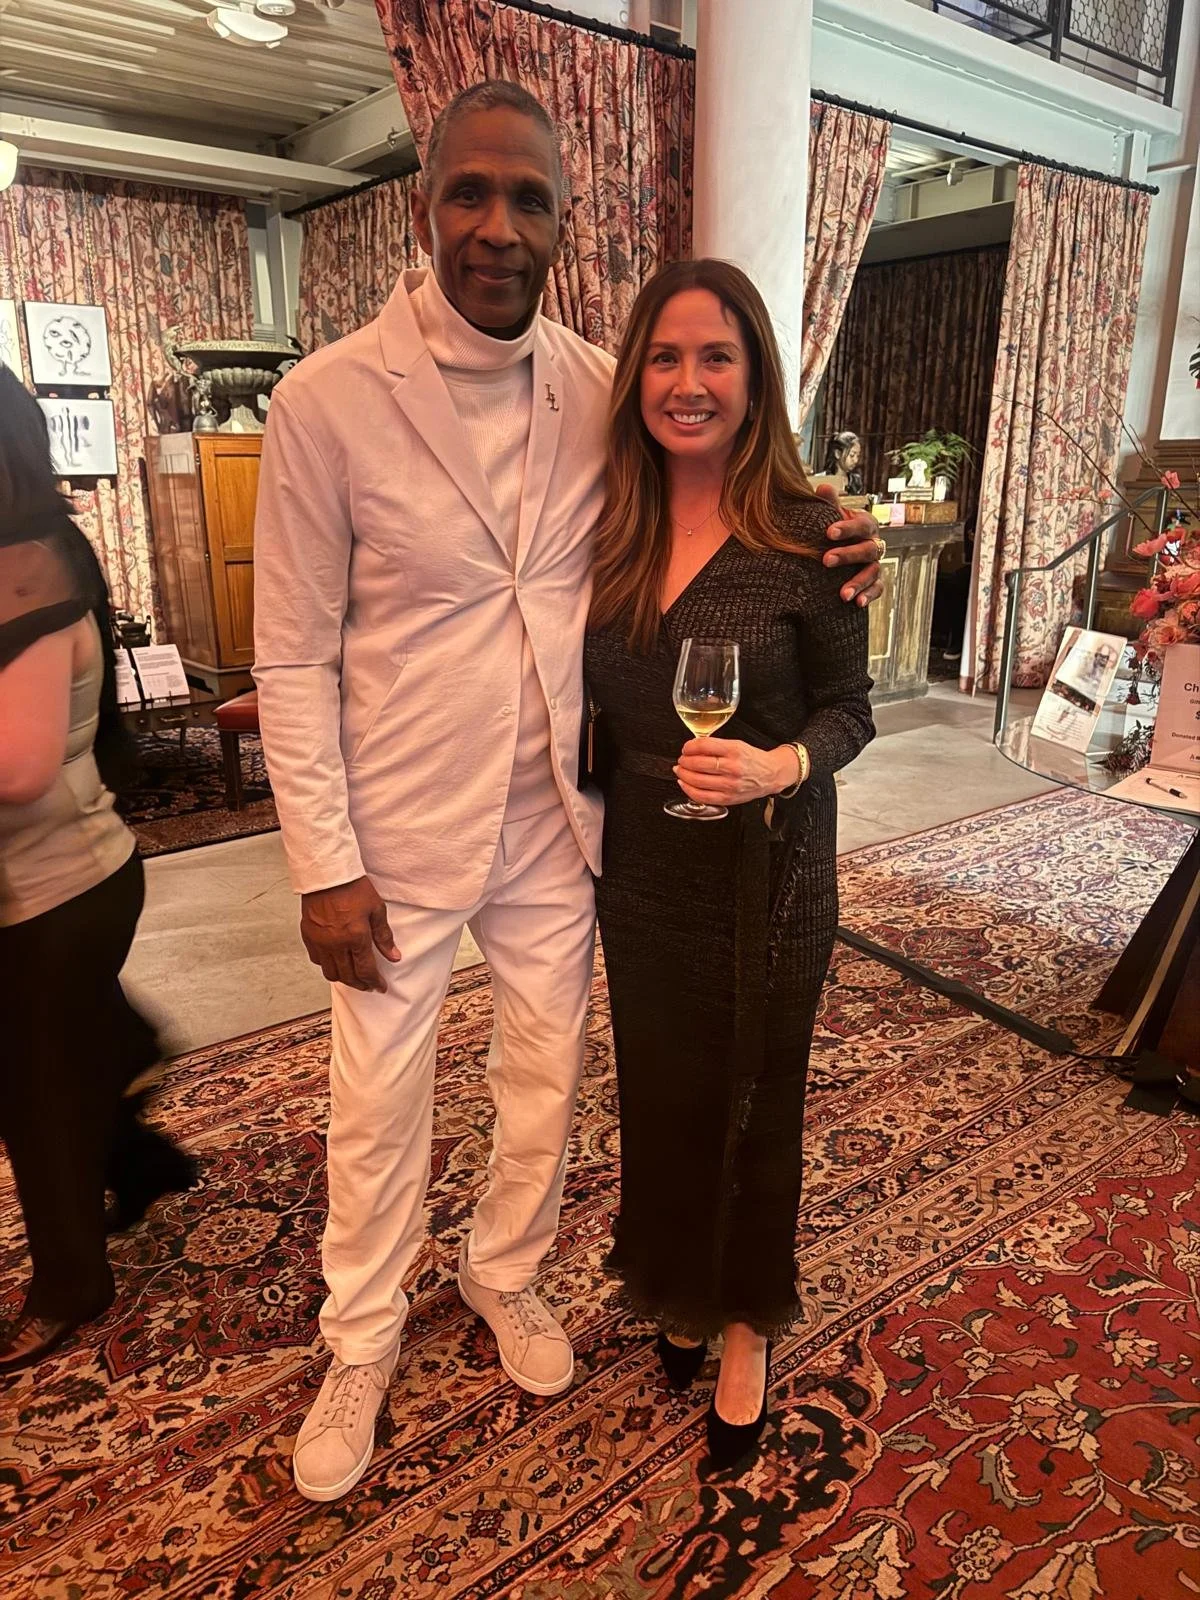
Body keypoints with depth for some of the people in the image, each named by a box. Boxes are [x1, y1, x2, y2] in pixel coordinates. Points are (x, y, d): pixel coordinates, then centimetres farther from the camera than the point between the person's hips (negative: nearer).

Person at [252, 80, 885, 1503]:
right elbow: (293, 659, -9)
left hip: (558, 814, 4)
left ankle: (506, 1273, 47)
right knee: (378, 1105, 11)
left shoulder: (601, 390, -1)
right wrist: (324, 865, -11)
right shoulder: (326, 401, -12)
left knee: (545, 1074, 18)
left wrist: (813, 562, -8)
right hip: (401, 829, -3)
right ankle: (361, 1346, 38)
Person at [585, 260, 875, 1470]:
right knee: (659, 1093, 18)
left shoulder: (806, 531, -12)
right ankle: (679, 1291, 45)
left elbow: (849, 708, -7)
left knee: (751, 1104, 12)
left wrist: (780, 765, -26)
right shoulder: (611, 531, 1)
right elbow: (599, 700, 8)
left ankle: (747, 1326, 38)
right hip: (640, 868, 4)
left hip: (767, 876, -4)